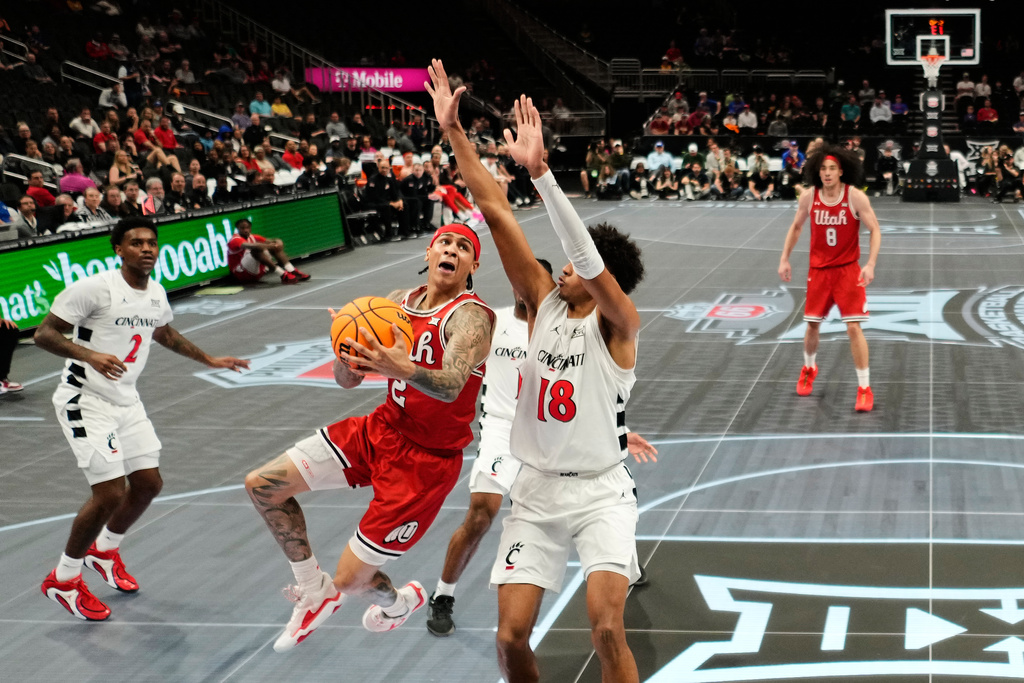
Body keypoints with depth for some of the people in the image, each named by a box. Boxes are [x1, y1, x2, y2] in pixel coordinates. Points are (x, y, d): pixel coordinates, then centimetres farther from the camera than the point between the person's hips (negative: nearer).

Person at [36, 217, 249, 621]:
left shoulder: (156, 294, 5)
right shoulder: (95, 288, -19)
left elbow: (163, 333, 27)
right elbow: (44, 333, -19)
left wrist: (209, 360, 29)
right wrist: (90, 355, -34)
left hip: (126, 401, 8)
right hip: (85, 401, -8)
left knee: (148, 484, 10)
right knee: (110, 494, -14)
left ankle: (105, 549, 39)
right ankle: (63, 579, 7)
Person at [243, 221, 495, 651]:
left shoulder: (470, 317, -18)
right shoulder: (397, 302, 3)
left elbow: (450, 387, -36)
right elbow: (348, 380, 3)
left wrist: (406, 370, -56)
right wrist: (346, 357, -20)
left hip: (425, 460, -7)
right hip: (381, 430, 7)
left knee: (351, 579, -3)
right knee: (262, 485, 0)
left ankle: (400, 602, 34)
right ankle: (315, 591, 17)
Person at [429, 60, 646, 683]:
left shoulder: (619, 325, -9)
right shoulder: (543, 301, 4)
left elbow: (588, 258, -29)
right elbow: (496, 211, 0)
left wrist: (539, 169, -38)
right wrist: (454, 130, -3)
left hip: (601, 491, -5)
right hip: (537, 490, 5)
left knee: (607, 630, -18)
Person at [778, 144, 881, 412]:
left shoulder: (856, 197, -14)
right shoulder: (808, 198, -5)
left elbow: (875, 230, -9)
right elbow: (796, 227, 11)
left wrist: (870, 264, -20)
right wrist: (785, 259, 6)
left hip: (848, 270, -3)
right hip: (818, 270, 3)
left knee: (854, 328, -10)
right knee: (812, 325, 12)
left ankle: (864, 388, -2)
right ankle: (809, 368, 42)